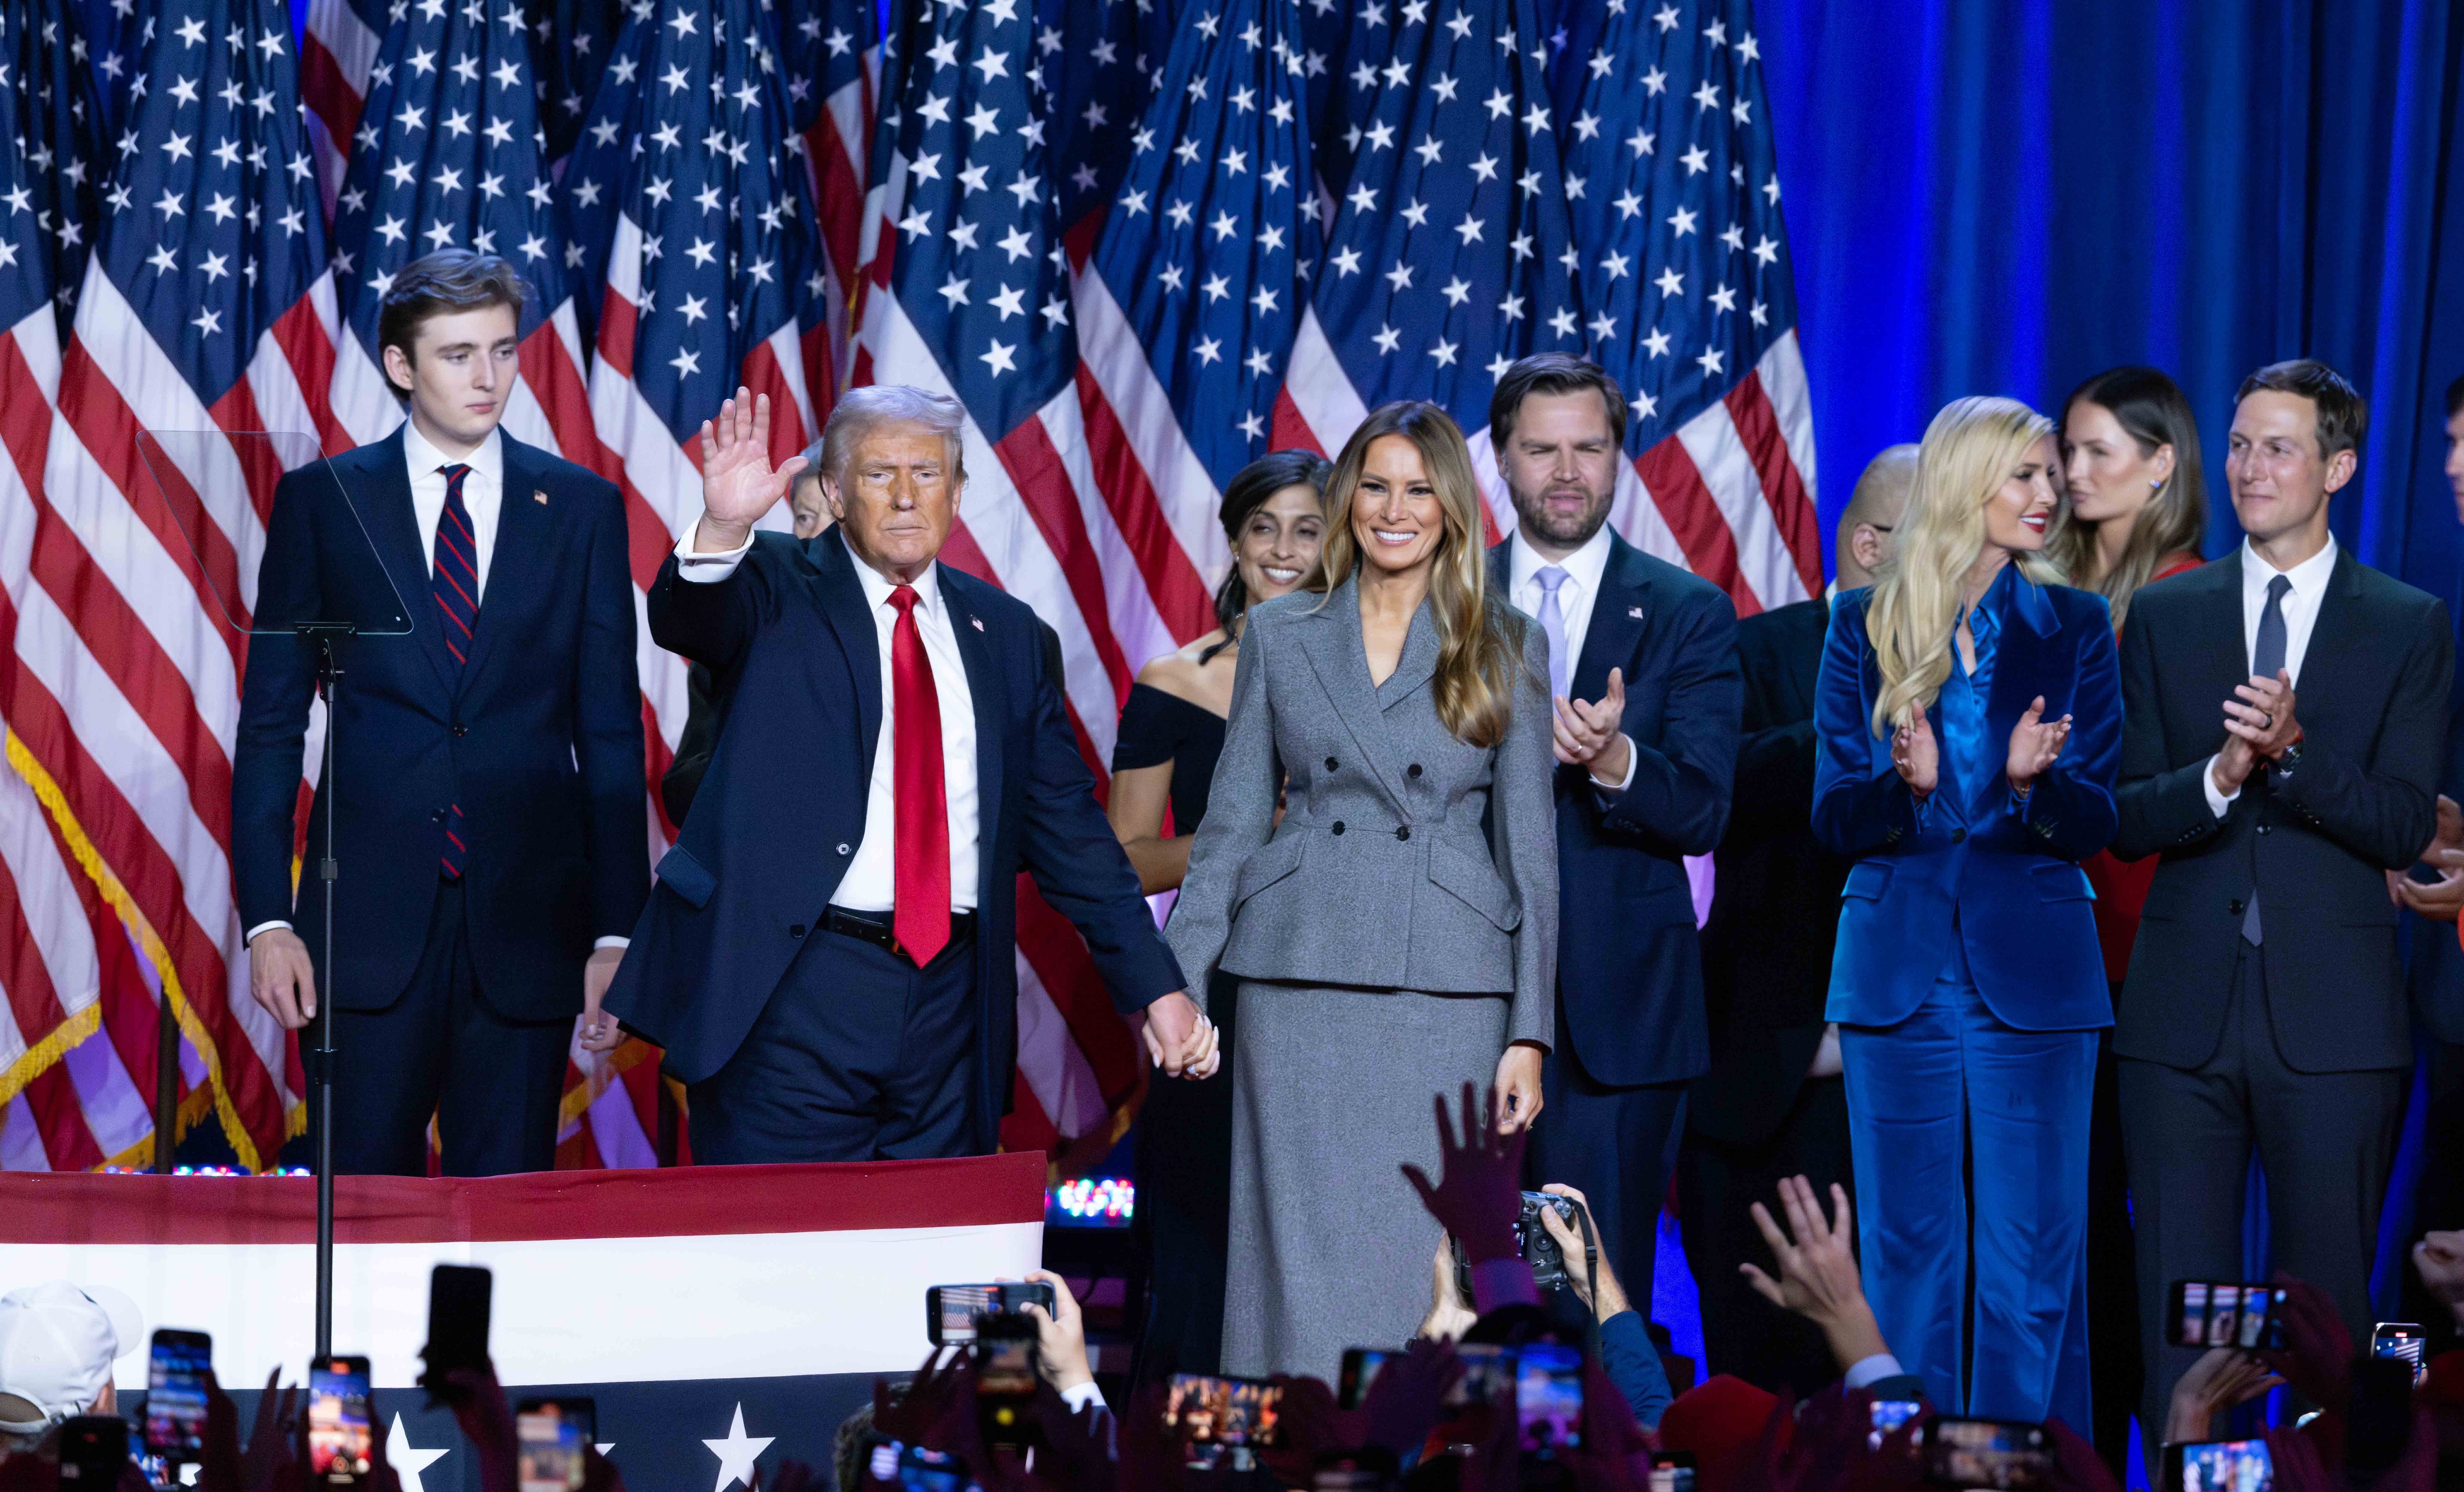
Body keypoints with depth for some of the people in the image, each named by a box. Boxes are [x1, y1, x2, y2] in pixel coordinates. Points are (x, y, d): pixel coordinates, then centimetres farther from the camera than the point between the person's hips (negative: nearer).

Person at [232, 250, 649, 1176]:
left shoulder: (582, 509, 8)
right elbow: (271, 724, 6)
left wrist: (617, 931, 0)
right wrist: (267, 918, -3)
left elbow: (611, 733, 7)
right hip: (371, 917, -1)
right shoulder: (323, 501, 6)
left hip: (526, 923, 1)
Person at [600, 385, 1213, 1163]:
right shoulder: (780, 589, 2)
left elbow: (1067, 824, 15)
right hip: (794, 998, -4)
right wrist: (723, 529, -43)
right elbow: (686, 617, -21)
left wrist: (1154, 985, 10)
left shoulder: (1003, 631, 14)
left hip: (952, 1003, 4)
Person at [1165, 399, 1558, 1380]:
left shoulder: (1506, 648, 7)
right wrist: (1175, 987, 2)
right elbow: (1231, 822, 11)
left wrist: (1529, 1033, -2)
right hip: (1302, 984, 1)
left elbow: (1530, 846, 5)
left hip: (1449, 992, -1)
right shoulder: (1279, 637, 10)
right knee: (1301, 1255, -1)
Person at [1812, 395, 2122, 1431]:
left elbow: (2096, 822, 3)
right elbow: (1833, 817, 3)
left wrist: (2037, 781, -18)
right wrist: (1905, 786, -18)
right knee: (1907, 1250, 4)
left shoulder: (2075, 627, 6)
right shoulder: (1865, 625, 5)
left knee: (2034, 1258, -2)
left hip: (2031, 974, 0)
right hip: (1897, 968, 0)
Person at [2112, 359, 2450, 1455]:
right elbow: (2127, 821, 4)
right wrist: (2219, 776, -16)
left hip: (2332, 1014, -2)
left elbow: (2404, 828, -4)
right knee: (2176, 1318, 3)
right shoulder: (2164, 617, 10)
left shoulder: (2408, 627, 5)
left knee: (2330, 1317, 2)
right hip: (2184, 1009, 2)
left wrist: (2294, 752, -20)